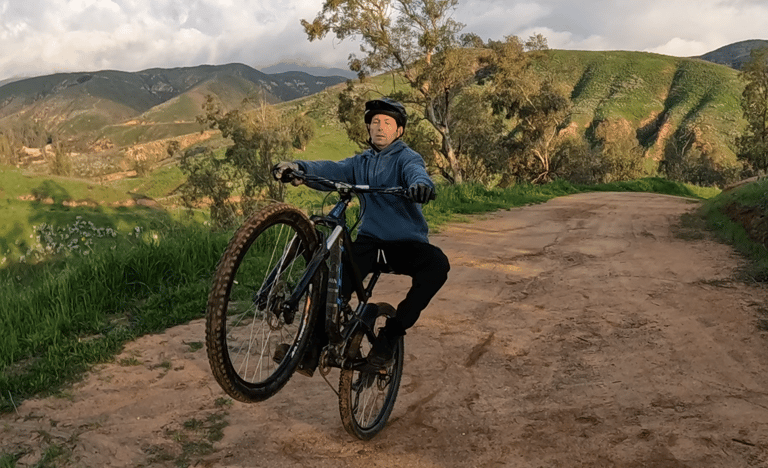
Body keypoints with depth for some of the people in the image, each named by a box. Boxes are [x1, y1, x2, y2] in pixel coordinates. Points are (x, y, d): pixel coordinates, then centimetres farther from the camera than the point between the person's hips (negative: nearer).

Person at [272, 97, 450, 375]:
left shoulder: (407, 158, 2)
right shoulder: (361, 163, 14)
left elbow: (415, 172, -23)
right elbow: (332, 171, -5)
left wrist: (421, 184, -49)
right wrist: (298, 167, -26)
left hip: (407, 242, -2)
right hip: (370, 239, 3)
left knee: (437, 265, -32)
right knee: (339, 272, -26)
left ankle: (391, 334, -22)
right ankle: (315, 345, -21)